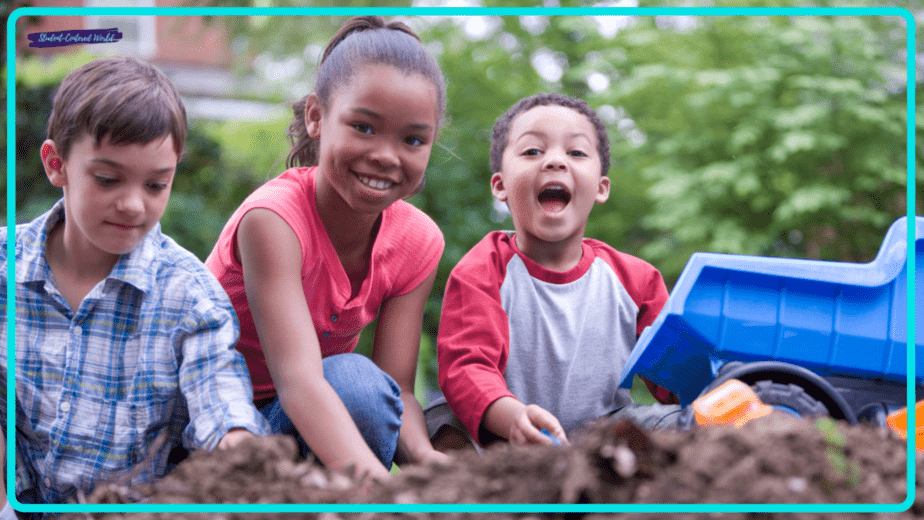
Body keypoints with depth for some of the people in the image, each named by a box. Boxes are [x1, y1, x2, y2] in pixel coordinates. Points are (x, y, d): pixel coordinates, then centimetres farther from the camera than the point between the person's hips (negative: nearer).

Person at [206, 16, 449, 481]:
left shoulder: (417, 241, -9)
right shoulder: (274, 217, -27)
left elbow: (396, 392, -14)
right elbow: (297, 380, -39)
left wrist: (422, 454, -38)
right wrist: (378, 483, -55)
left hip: (311, 415, 5)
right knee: (353, 378, -32)